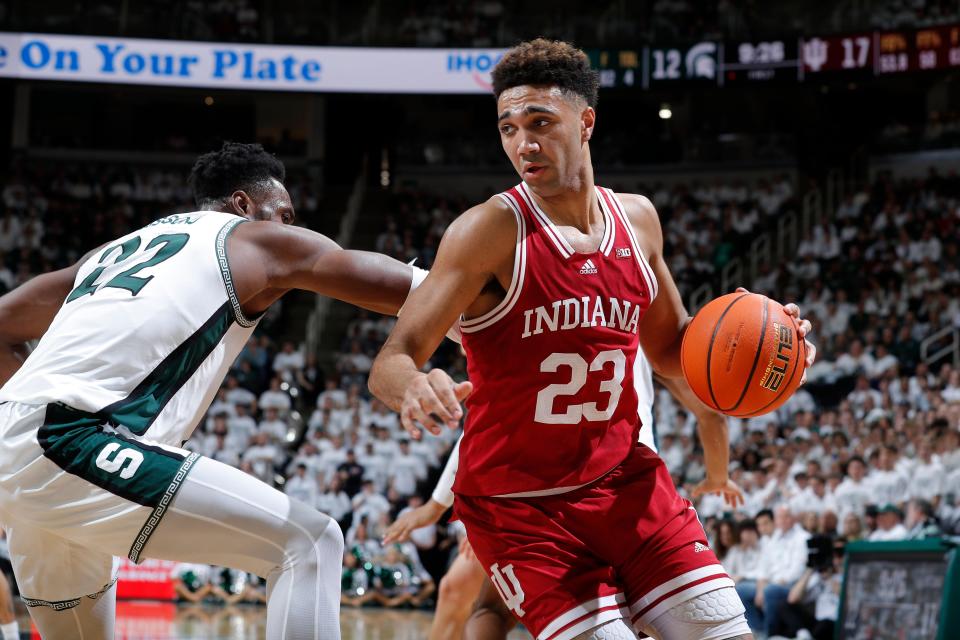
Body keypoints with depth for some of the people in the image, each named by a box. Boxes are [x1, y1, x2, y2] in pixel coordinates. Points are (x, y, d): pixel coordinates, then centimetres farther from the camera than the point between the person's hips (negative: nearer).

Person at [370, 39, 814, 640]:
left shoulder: (637, 218, 3)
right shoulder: (493, 230, -13)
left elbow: (669, 348, 18)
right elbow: (390, 363, -19)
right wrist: (414, 389, -43)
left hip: (623, 482, 5)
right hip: (518, 504, -5)